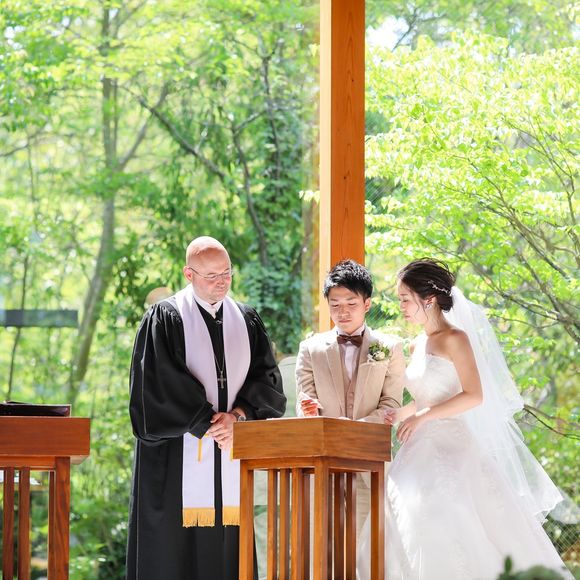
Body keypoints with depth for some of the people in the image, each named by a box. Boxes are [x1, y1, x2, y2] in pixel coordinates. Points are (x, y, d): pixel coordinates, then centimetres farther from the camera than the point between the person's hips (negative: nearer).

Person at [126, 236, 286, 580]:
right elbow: (162, 385, -9)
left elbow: (268, 379, 7)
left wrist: (238, 416, -10)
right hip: (179, 458, -4)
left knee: (225, 551, 1)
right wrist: (208, 425, -11)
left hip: (229, 458, 4)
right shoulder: (165, 318, -1)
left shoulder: (247, 321, 14)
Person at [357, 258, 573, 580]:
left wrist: (423, 417, -16)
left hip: (451, 445, -8)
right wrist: (398, 415, 5)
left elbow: (474, 396, -15)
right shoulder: (418, 345, 16)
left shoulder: (454, 339, -7)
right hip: (422, 450, 8)